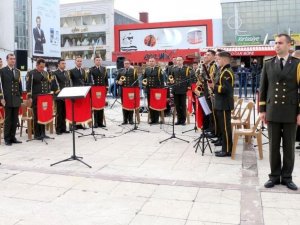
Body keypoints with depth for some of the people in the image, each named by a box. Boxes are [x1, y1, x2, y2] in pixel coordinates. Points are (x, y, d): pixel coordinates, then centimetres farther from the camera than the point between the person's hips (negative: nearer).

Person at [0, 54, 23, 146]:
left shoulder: (18, 71, 15)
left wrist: (20, 96, 9)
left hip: (16, 99, 5)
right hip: (8, 99, -4)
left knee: (15, 119, 7)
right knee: (8, 119, 0)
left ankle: (13, 137, 15)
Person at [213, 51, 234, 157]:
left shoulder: (226, 72, -16)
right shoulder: (224, 71, 16)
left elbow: (227, 89, -24)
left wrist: (214, 87, -23)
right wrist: (214, 86, 10)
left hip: (224, 105, -11)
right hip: (222, 104, 11)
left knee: (225, 128, -4)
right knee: (224, 127, 14)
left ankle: (227, 150, 3)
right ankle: (226, 148, 21)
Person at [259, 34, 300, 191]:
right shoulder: (268, 64, 5)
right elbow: (263, 88, 6)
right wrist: (262, 110, 2)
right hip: (272, 111, 1)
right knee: (273, 146, 6)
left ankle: (287, 177, 19)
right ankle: (274, 176, 18)